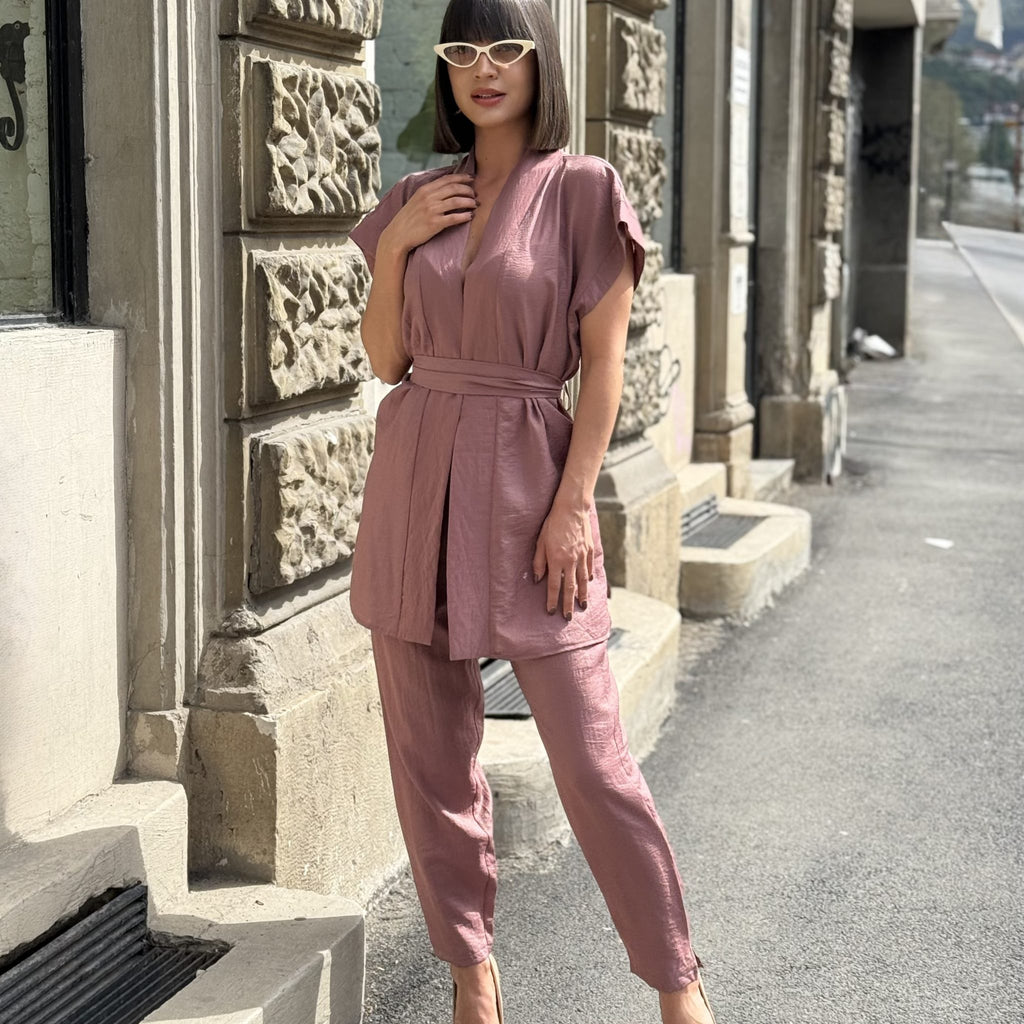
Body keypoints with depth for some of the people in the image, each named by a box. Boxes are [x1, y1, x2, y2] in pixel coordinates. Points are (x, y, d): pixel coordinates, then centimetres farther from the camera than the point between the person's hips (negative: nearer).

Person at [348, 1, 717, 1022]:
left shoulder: (584, 191, -3)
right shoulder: (415, 201, 10)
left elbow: (603, 362, -6)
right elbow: (385, 358, 11)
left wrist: (574, 504, -12)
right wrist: (394, 246, -2)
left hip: (525, 480, -4)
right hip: (414, 480, 5)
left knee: (592, 759, -4)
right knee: (429, 749, 8)